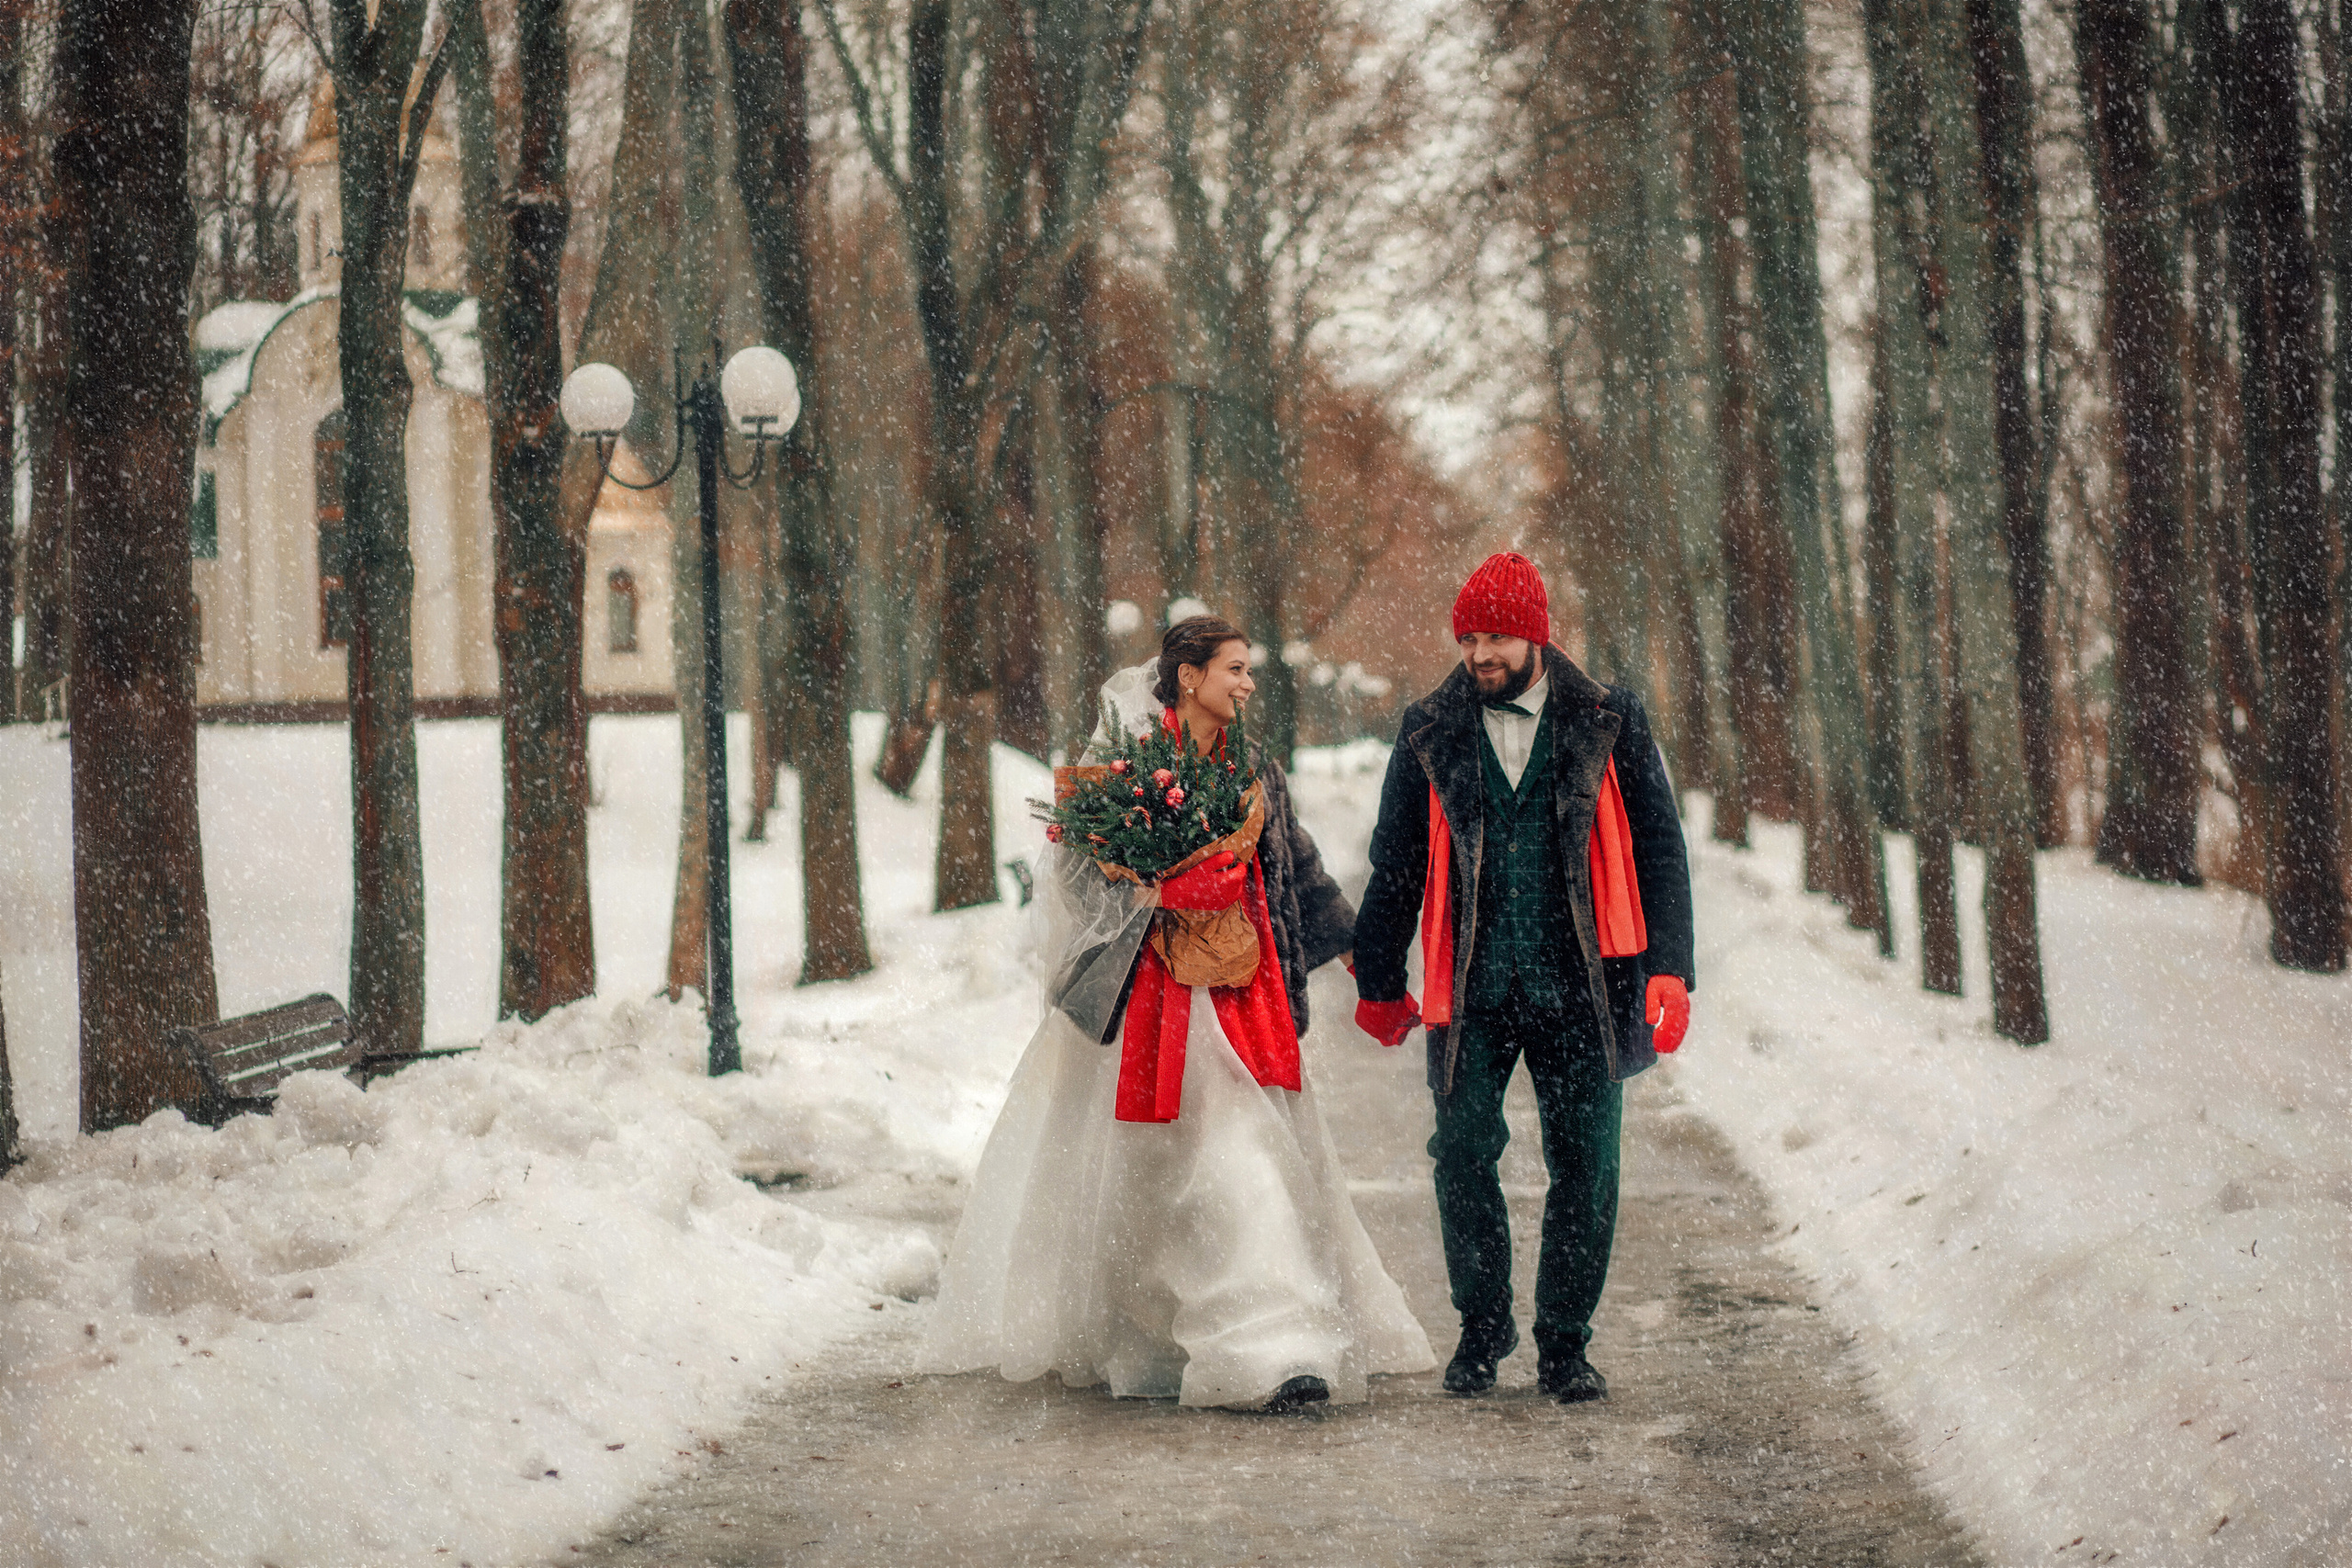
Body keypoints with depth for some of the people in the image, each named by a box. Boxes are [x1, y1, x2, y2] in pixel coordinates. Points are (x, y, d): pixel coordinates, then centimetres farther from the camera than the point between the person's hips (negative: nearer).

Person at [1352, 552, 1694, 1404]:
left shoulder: (1608, 724, 3)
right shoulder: (1430, 733, 6)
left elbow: (1658, 848, 4)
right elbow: (1395, 862, 13)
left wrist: (1669, 968, -6)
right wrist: (1379, 981, 14)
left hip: (1579, 986, -1)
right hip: (1473, 988, 1)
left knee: (1585, 1168, 0)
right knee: (1462, 1156, -2)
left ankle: (1564, 1344, 14)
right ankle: (1483, 1325, 18)